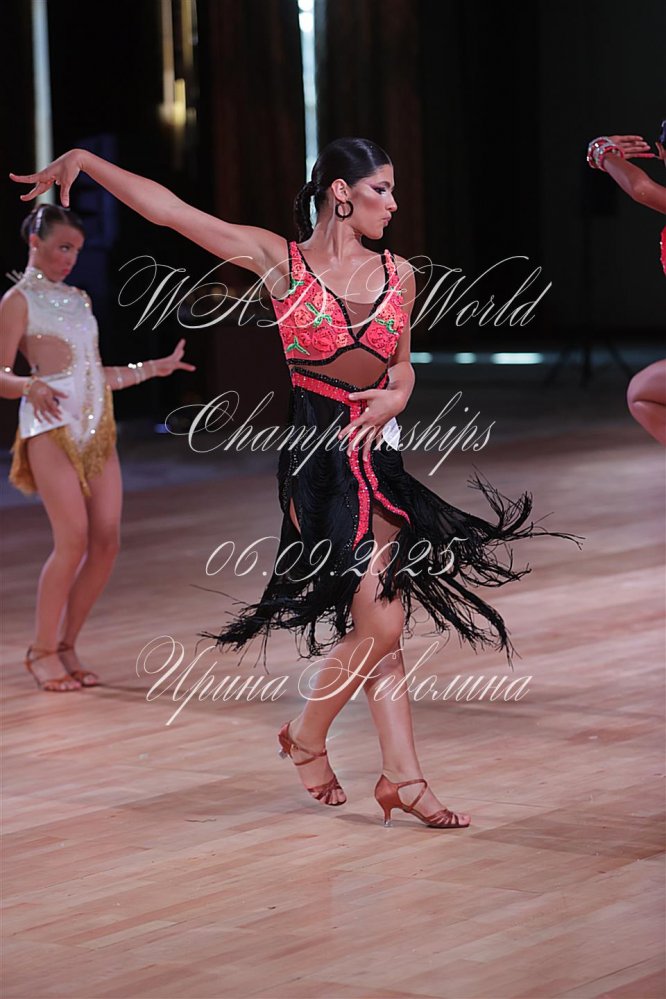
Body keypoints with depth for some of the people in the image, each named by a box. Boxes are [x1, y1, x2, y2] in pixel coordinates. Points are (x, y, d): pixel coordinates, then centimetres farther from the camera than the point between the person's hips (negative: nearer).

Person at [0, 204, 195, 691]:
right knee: (73, 541, -15)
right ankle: (43, 651, -2)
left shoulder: (79, 299, 20)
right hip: (52, 426, -7)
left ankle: (67, 646, 9)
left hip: (97, 426, 7)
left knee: (106, 542, -2)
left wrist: (152, 369, 20)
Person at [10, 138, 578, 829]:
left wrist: (395, 398, -2)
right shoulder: (281, 262, -3)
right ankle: (306, 737, 15)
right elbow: (165, 207, -6)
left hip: (379, 454, 5)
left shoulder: (398, 273, 9)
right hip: (316, 460, -5)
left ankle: (402, 778, 11)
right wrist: (84, 162, -10)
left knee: (380, 623, 6)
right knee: (381, 623, -9)